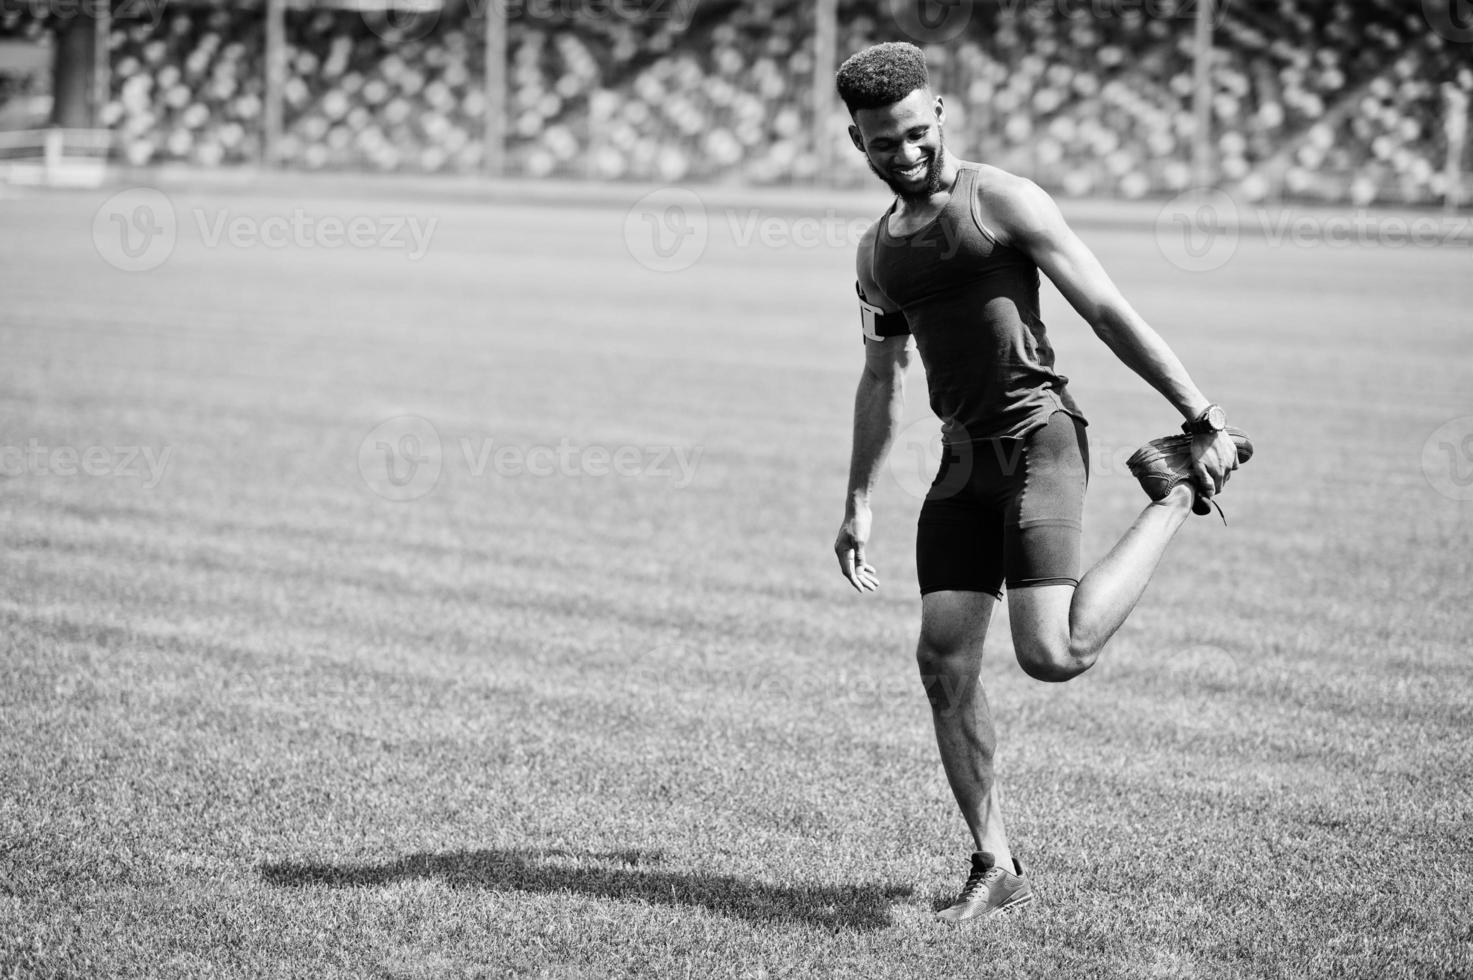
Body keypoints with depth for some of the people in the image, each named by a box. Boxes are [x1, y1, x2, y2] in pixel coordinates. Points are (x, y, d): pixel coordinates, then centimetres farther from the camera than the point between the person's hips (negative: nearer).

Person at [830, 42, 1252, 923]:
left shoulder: (1003, 201, -4)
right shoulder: (877, 252, 17)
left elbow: (1110, 313, -7)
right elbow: (881, 381, 28)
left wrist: (1203, 415, -10)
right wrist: (859, 505, 25)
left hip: (1039, 438, -7)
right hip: (965, 457, 7)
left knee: (1054, 655, -21)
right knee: (944, 661, -2)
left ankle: (1177, 495, 2)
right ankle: (996, 869, 8)